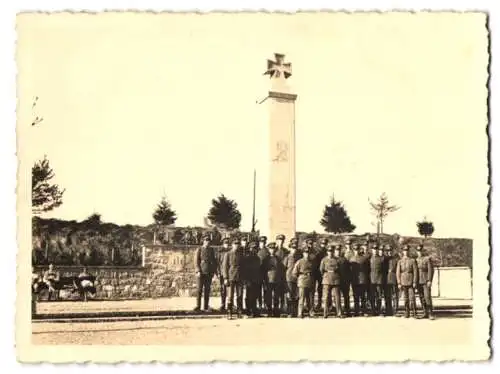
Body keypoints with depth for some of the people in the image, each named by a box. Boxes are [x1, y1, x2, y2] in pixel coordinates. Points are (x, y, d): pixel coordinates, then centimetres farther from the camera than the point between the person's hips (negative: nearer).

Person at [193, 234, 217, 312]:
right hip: (200, 273, -3)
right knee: (199, 289, -4)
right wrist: (198, 271, -14)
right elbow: (196, 261, -6)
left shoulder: (212, 250, 11)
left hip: (209, 273, 4)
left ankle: (206, 307, 9)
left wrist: (214, 271, 4)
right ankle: (198, 306, 0)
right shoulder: (199, 249, -1)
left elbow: (214, 261, 14)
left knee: (207, 290, 5)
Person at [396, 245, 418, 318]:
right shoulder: (400, 261, 6)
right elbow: (398, 273, 3)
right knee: (405, 298, 5)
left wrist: (414, 282, -9)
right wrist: (399, 283, -3)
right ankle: (406, 313, 12)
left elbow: (415, 272, -2)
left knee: (412, 298, -7)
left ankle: (414, 313, -3)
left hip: (411, 282, -2)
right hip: (403, 283, 2)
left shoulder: (412, 260, 2)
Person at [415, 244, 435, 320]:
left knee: (427, 297, -13)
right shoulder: (416, 260, 13)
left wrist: (430, 280, -16)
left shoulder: (428, 258, -2)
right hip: (418, 282, 5)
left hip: (426, 281, -5)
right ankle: (425, 313, 10)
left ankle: (430, 314, -11)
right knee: (421, 298, 4)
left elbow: (431, 270, -8)